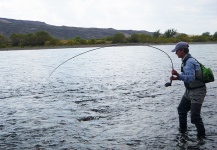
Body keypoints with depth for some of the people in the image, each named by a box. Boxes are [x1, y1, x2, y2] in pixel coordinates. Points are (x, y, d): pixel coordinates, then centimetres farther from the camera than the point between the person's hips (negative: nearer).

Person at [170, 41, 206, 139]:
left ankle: (201, 135, 6)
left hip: (198, 91, -11)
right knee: (181, 109, 21)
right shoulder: (186, 61, 7)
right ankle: (182, 130, 38)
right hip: (189, 91, 11)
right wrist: (176, 78, 2)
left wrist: (178, 75, -38)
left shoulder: (190, 62, -24)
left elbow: (191, 78, -34)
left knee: (195, 115, -12)